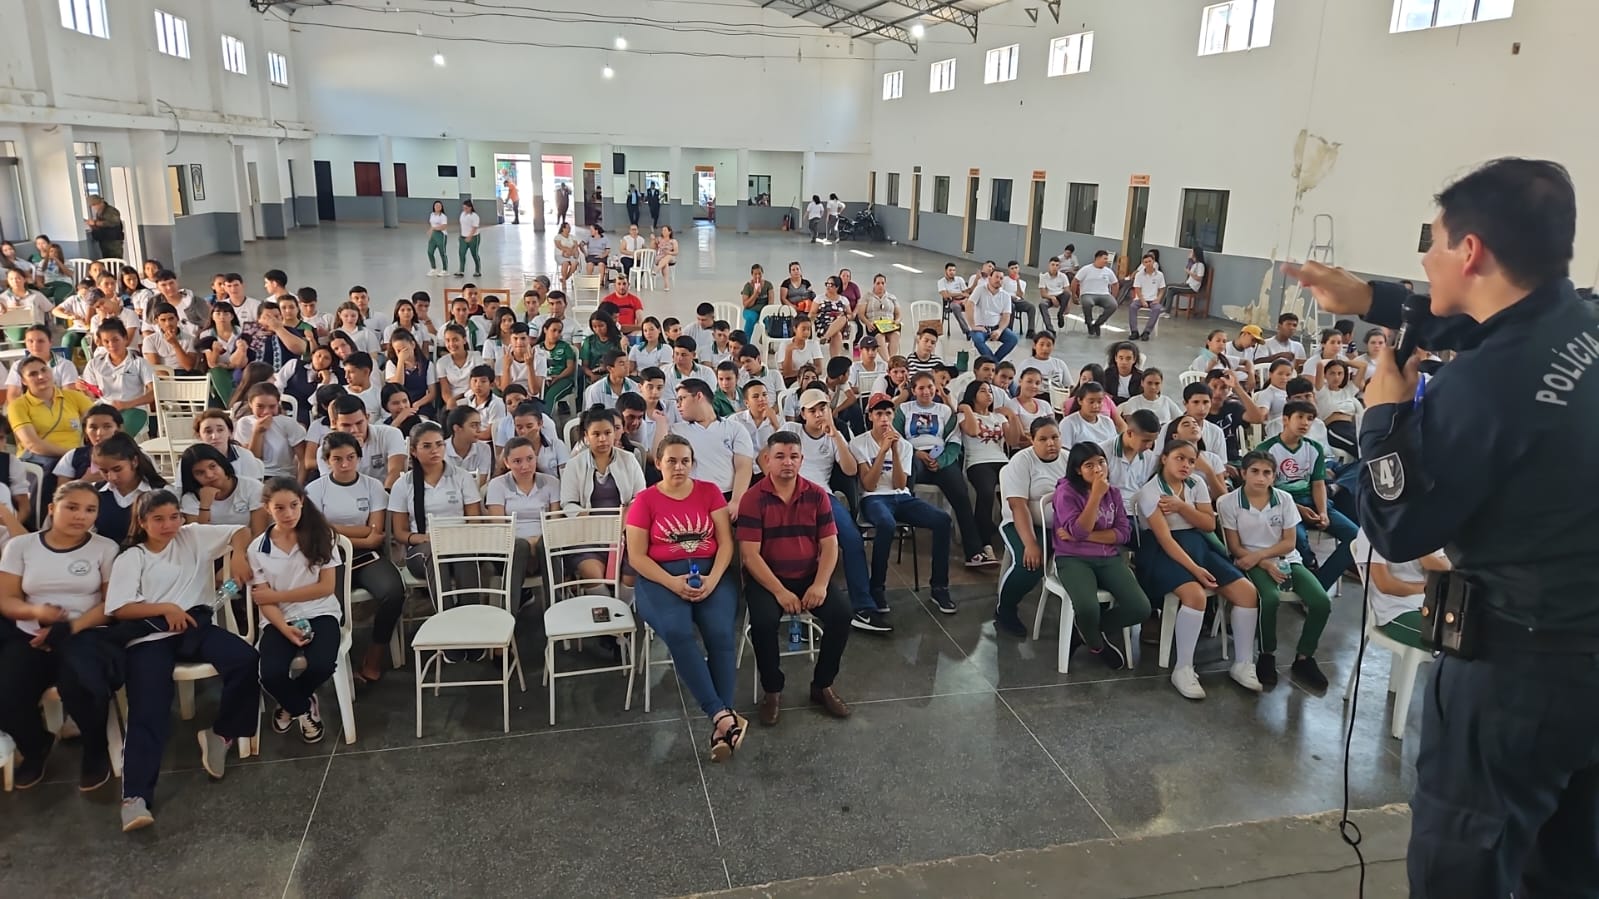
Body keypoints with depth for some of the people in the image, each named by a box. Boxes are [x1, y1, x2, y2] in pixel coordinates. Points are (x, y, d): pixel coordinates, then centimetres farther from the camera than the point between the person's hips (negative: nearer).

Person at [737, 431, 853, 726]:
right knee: (763, 620, -31)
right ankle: (772, 690, -5)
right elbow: (750, 555, -13)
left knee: (841, 613, -20)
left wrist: (820, 584, -16)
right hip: (766, 579, -3)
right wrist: (779, 592, -22)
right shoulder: (753, 499, -9)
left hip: (808, 577, 3)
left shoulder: (817, 496, 2)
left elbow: (830, 545, 0)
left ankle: (823, 686, 2)